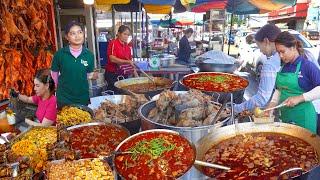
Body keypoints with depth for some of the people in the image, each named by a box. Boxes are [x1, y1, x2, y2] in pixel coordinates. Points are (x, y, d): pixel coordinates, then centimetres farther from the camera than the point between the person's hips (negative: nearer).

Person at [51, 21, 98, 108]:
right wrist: (60, 87, 11)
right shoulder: (60, 54, -9)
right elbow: (54, 74, 4)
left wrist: (93, 76, -11)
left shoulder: (89, 55, -6)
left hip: (83, 98, 2)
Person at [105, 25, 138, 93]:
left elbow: (130, 62, 15)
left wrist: (136, 75, 8)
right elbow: (112, 59, -18)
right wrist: (127, 61, -26)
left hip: (124, 75, 6)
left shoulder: (127, 46, 11)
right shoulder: (113, 43, -7)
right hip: (113, 74, -5)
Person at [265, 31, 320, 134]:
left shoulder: (307, 65, -11)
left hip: (302, 117, -6)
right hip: (285, 115, 6)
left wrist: (300, 98, -25)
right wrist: (272, 103, 2)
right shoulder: (283, 67, 7)